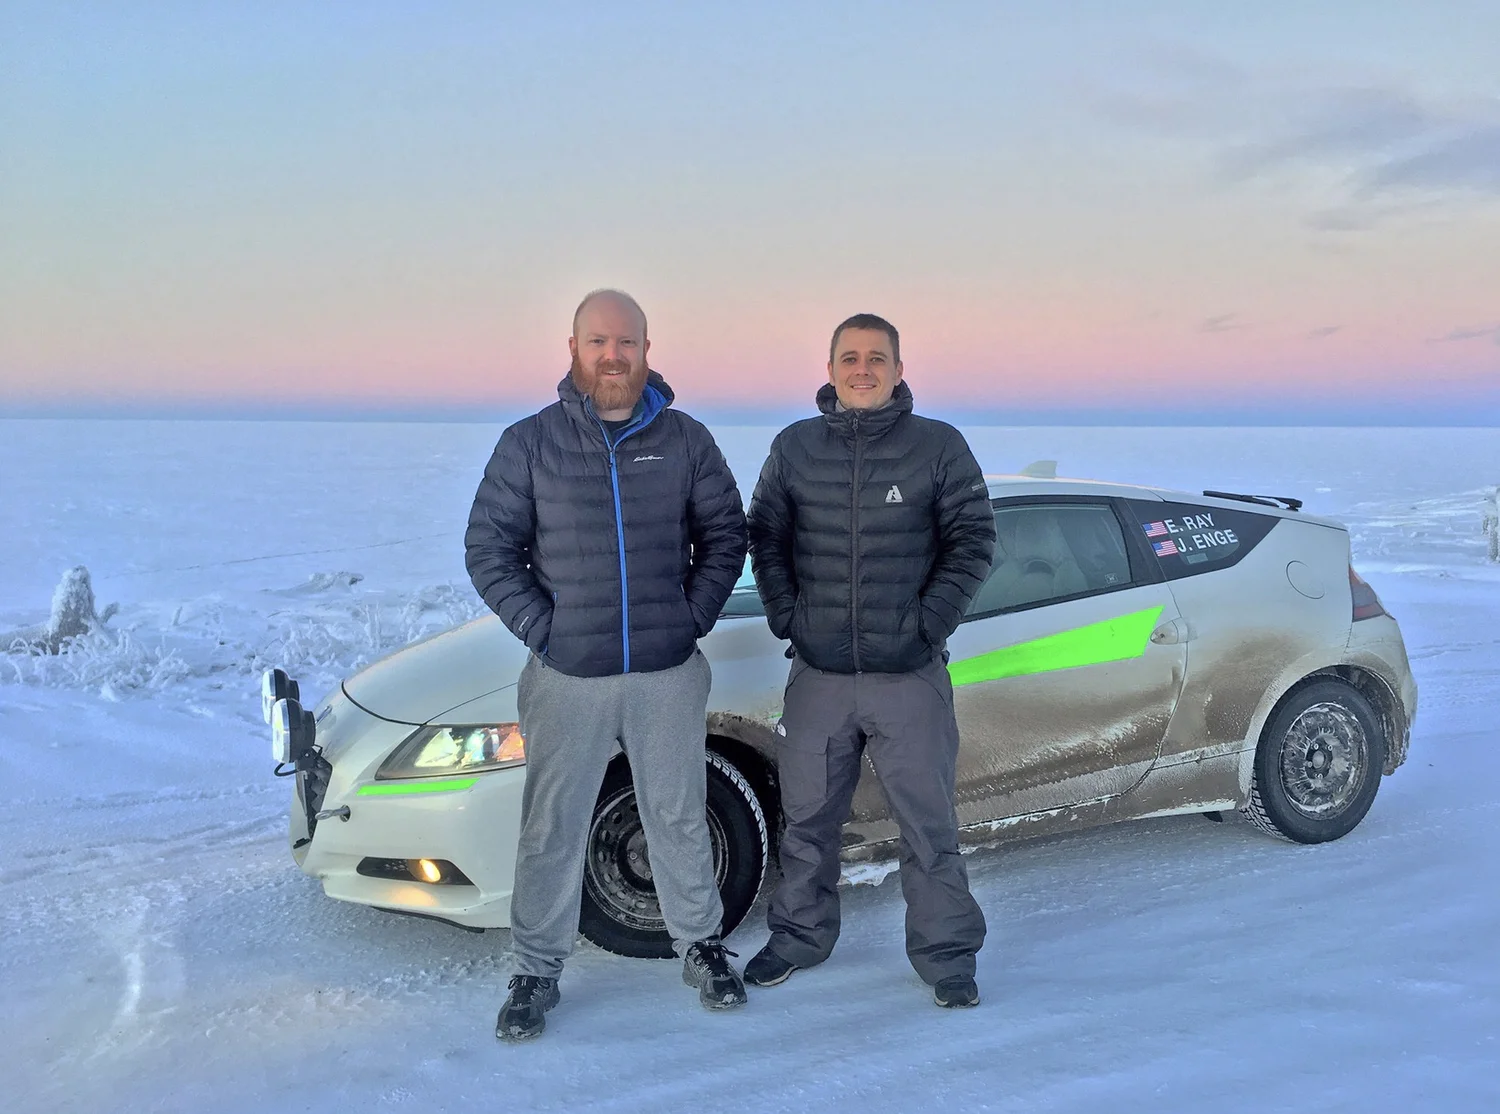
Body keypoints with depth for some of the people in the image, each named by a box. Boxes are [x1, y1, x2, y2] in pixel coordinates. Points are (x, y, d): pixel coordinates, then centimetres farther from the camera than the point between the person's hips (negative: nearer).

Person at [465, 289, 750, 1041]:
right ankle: (537, 971, 24)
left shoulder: (686, 441, 2)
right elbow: (488, 548, -1)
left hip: (669, 671, 1)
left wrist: (694, 618, -2)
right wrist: (541, 629, -9)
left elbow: (724, 536, 8)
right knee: (551, 829, 8)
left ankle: (700, 945, 32)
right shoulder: (530, 443, -2)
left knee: (679, 818, 13)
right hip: (566, 676, -1)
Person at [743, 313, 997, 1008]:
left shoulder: (939, 446, -2)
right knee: (807, 819, 15)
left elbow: (972, 541, -1)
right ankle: (799, 936, 35)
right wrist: (786, 616, 0)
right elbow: (765, 538, 11)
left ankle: (946, 955, 23)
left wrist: (928, 622, -8)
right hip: (818, 675, 2)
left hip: (912, 677, -2)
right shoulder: (794, 448, 4)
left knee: (928, 825, 6)